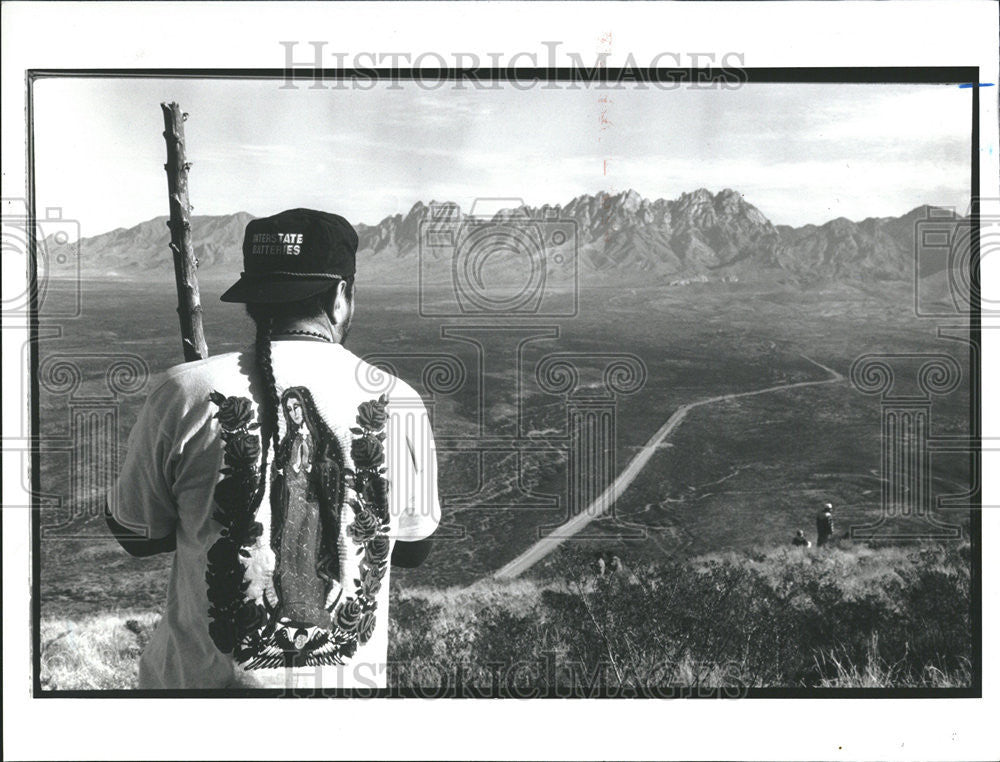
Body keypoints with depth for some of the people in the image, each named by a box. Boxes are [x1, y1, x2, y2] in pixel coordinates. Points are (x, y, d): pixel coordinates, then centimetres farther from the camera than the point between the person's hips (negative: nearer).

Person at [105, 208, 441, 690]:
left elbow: (136, 535, 2)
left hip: (206, 681, -1)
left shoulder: (183, 395, -12)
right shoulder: (397, 403, -7)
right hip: (348, 684, 2)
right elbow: (413, 550, 7)